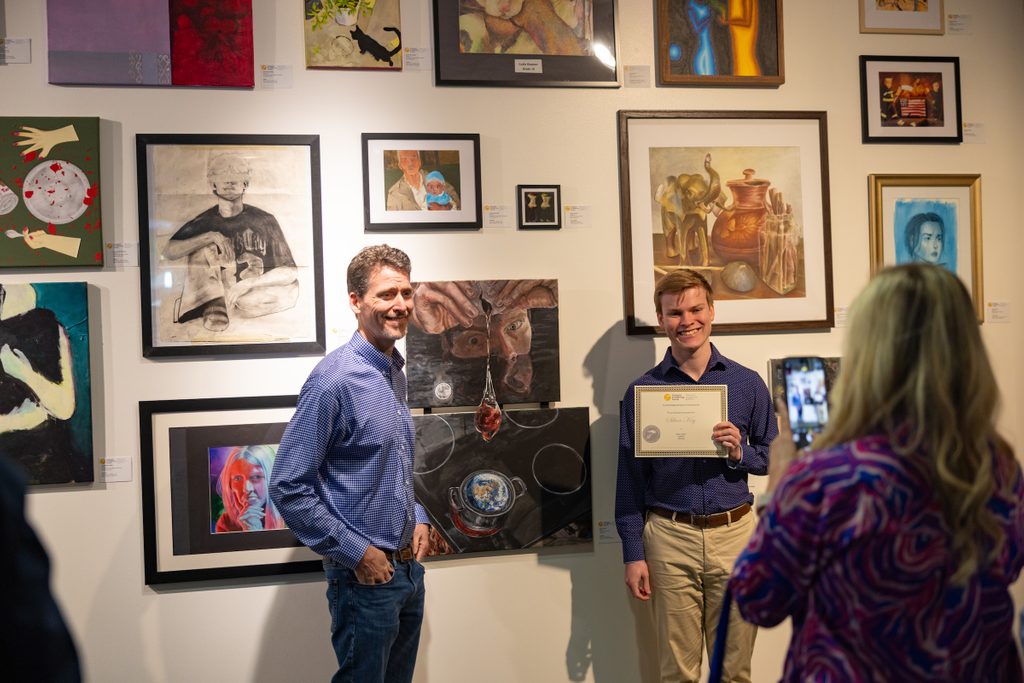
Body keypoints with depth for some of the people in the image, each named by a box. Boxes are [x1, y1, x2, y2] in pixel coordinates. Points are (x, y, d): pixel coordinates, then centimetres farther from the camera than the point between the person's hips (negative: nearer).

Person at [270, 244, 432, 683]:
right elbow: (287, 488, -20)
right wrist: (356, 553, -17)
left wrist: (418, 517, 6)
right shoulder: (334, 380, -19)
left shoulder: (395, 373, 8)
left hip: (409, 569, 8)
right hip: (365, 577, -8)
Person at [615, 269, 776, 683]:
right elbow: (630, 480, 1)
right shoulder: (643, 390, 0)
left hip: (735, 532, 1)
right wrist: (633, 555, -2)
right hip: (670, 538, -1)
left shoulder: (747, 383, 3)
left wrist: (740, 453, -12)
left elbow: (773, 458, 10)